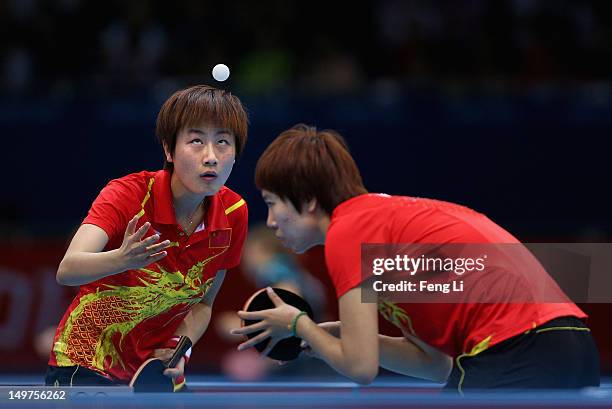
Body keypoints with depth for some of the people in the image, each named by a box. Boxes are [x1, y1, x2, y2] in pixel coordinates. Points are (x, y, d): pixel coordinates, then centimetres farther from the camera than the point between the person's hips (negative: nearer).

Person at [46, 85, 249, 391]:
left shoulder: (234, 214, -8)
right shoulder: (128, 196, -21)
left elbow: (202, 304, 6)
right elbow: (67, 270, -36)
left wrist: (178, 349, -13)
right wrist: (121, 260, -55)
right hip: (87, 364, -5)